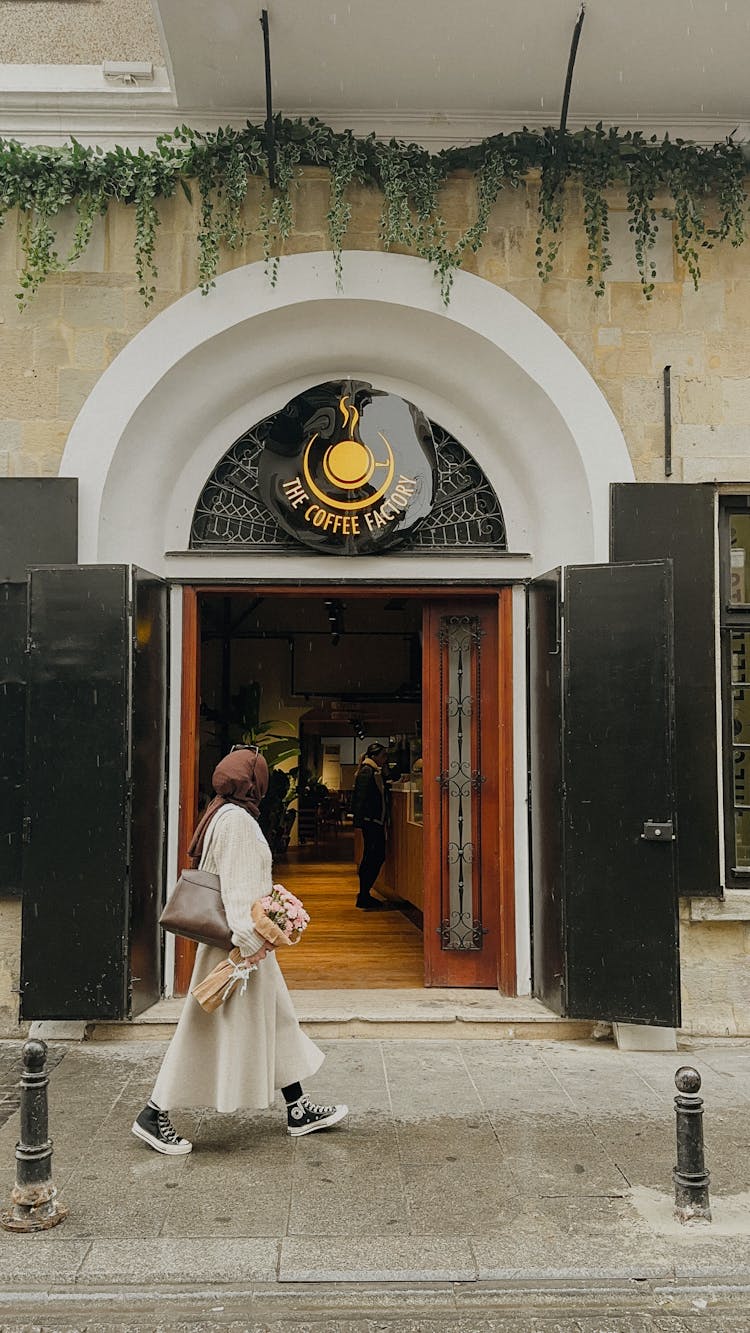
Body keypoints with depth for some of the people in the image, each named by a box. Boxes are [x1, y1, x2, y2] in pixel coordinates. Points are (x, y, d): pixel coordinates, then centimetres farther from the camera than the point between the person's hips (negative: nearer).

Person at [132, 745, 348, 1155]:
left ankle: (298, 1110, 26)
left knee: (275, 1021, 16)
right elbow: (237, 889, -25)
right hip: (239, 944, -11)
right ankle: (153, 1117, 9)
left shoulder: (225, 817, 11)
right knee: (209, 1031, -1)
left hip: (244, 941, 11)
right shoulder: (236, 821, -20)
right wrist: (248, 941, -25)